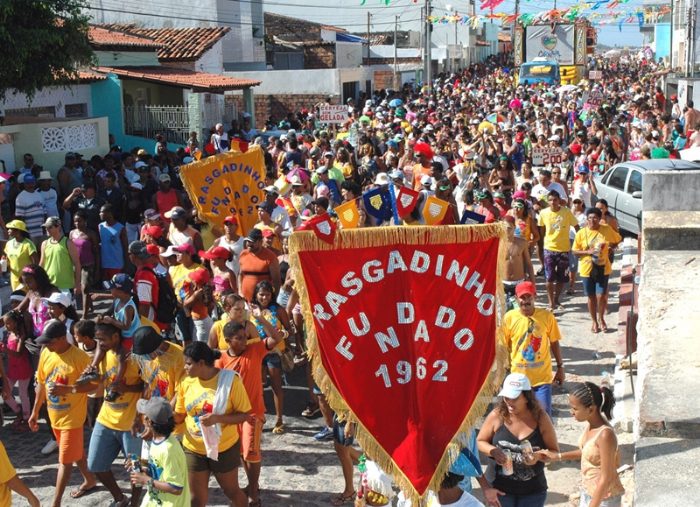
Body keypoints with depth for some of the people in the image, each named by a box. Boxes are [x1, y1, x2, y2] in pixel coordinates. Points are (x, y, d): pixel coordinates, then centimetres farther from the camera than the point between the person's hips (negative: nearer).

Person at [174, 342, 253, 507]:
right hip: (194, 449, 3)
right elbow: (180, 415, 2)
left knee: (232, 491, 18)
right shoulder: (186, 383, -8)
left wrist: (217, 418, -29)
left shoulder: (230, 380, -20)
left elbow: (245, 415, -16)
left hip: (225, 448, -3)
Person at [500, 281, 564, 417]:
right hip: (518, 377, 1)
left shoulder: (546, 316, -8)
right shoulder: (509, 317, -8)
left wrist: (560, 367, 8)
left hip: (543, 377, -1)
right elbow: (504, 347, 0)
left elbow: (554, 343, 4)